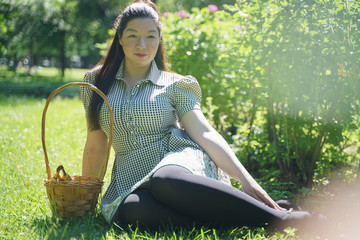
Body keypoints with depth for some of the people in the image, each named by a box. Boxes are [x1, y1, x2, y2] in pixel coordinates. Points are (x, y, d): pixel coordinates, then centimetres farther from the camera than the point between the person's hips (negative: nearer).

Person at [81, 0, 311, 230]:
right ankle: (233, 219, -34)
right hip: (132, 179, 2)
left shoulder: (173, 85, 6)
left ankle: (279, 217, -37)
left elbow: (204, 133, -5)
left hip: (178, 160, -2)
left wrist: (246, 180, -16)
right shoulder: (98, 82, 12)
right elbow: (95, 147, 16)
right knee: (131, 209, -37)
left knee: (166, 181, -41)